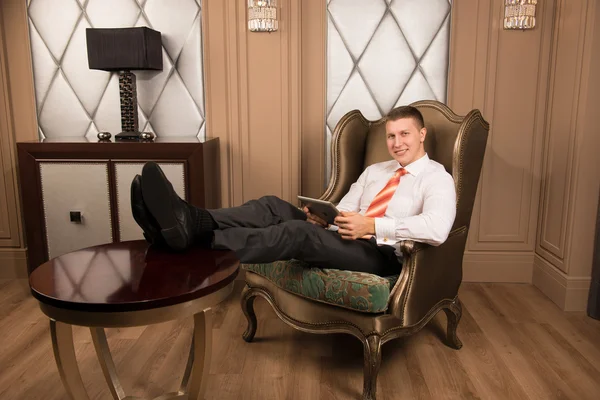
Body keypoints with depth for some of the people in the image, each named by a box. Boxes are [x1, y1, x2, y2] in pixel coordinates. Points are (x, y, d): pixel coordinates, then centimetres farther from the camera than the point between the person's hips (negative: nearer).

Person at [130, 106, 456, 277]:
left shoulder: (437, 178, 1)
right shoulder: (375, 170, 24)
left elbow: (438, 229, -19)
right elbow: (343, 209, 18)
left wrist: (373, 224, -23)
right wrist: (323, 217, -6)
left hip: (382, 254, -7)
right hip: (348, 240, 7)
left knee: (298, 232, -32)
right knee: (274, 207, -16)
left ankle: (197, 236, -43)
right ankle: (194, 222, -36)